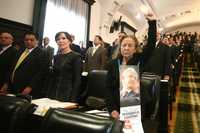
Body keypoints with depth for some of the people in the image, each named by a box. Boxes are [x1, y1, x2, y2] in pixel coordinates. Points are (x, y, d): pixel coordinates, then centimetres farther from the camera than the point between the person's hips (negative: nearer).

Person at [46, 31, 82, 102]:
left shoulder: (76, 57, -8)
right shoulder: (56, 57, 11)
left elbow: (77, 80, -12)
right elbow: (52, 77, 13)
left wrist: (73, 99, -15)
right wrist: (48, 95, 8)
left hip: (68, 95, -5)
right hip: (54, 94, 6)